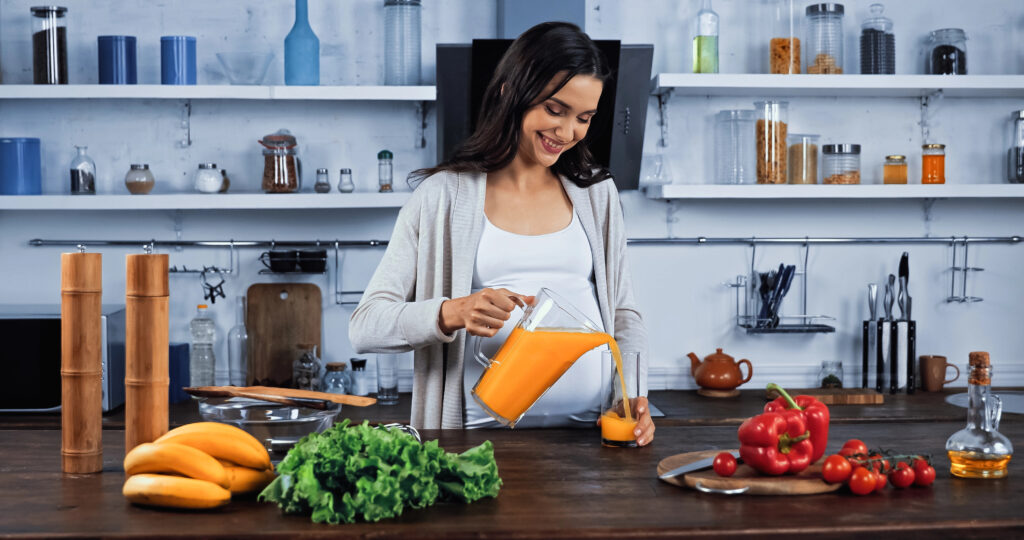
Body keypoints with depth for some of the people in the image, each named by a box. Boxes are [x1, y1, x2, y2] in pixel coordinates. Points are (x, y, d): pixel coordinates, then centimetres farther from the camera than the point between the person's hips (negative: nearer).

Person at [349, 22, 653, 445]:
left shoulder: (596, 193, 16)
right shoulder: (443, 195, 5)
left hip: (592, 428, 3)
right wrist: (453, 313, -18)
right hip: (487, 433, -2)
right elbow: (365, 326, 0)